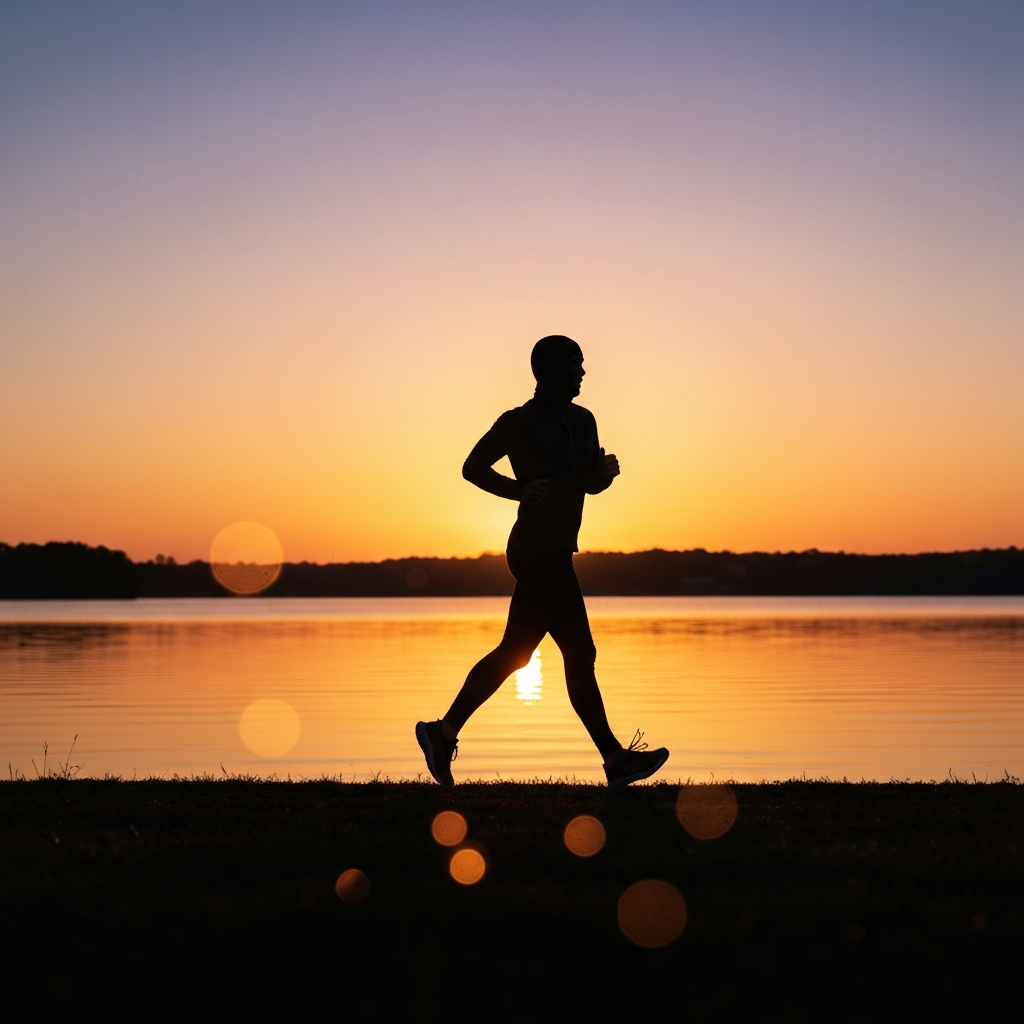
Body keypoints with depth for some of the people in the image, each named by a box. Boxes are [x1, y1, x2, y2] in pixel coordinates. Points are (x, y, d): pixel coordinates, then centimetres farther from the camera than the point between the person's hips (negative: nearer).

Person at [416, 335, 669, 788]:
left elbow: (588, 483, 22)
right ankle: (615, 759, -2)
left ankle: (444, 731, 14)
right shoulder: (520, 422, -7)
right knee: (579, 653, -6)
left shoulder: (583, 421, 15)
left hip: (554, 552, 9)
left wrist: (606, 472, 0)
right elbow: (473, 466, -2)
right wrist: (519, 489, -16)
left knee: (513, 653, 10)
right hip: (540, 550, -9)